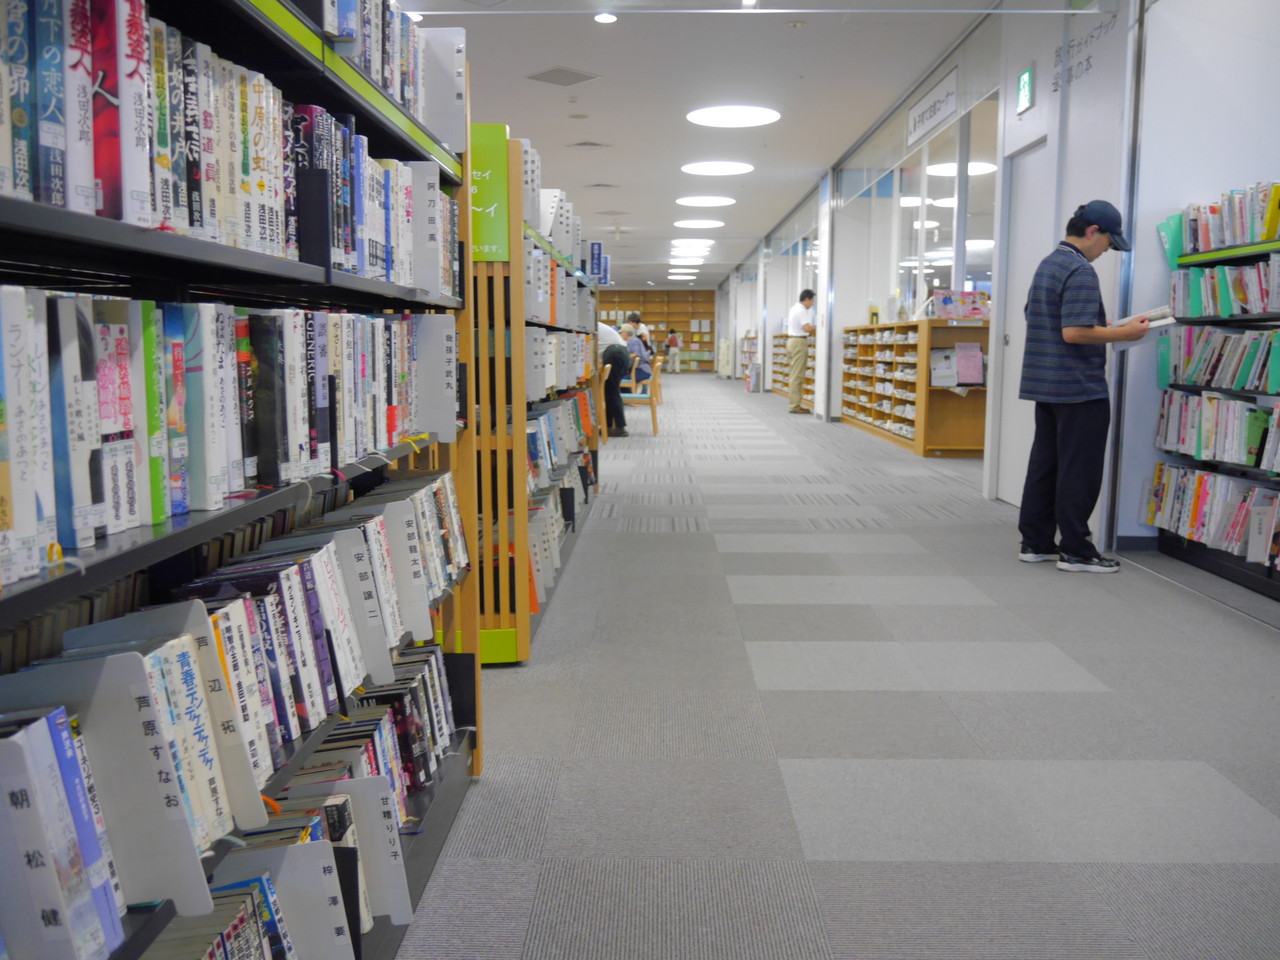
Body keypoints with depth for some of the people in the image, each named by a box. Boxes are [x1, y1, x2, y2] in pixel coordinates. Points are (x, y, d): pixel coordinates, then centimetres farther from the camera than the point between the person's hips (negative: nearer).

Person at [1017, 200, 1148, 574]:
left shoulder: (1046, 265, 14)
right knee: (1079, 471, -2)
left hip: (1044, 384, 9)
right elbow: (1074, 332, -24)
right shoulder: (1081, 271, -16)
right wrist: (1124, 332, -14)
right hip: (1079, 387, -9)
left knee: (1044, 463, 12)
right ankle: (1075, 550, 3)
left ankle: (1035, 542, 17)